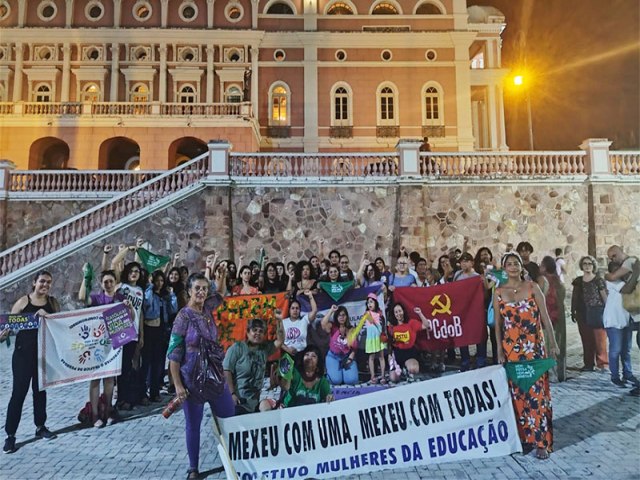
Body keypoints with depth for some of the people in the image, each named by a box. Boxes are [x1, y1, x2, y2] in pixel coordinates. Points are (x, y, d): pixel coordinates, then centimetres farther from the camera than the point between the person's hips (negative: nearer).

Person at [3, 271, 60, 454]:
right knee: (19, 392, -2)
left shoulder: (53, 302, 4)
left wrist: (47, 315, -19)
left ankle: (40, 427, 28)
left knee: (40, 390, 15)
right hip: (23, 353, -3)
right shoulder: (23, 301, -3)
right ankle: (10, 434, 8)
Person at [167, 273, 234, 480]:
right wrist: (178, 385, -15)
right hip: (192, 377, -5)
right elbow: (173, 353, -12)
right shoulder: (184, 316, -10)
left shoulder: (209, 313, 6)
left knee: (230, 418, 10)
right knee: (193, 424, 8)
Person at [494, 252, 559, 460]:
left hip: (535, 347, -1)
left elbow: (545, 317, 0)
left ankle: (542, 442, 9)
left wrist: (553, 343, -4)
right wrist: (499, 351, 1)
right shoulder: (499, 292, 3)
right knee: (518, 393, 7)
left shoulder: (533, 287, 0)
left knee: (537, 393, 0)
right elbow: (497, 323, 5)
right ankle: (524, 437, 21)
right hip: (511, 349, 1)